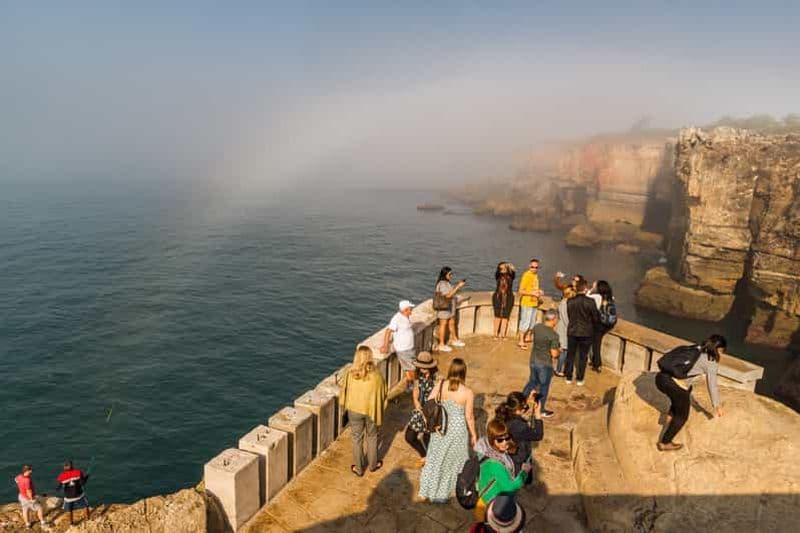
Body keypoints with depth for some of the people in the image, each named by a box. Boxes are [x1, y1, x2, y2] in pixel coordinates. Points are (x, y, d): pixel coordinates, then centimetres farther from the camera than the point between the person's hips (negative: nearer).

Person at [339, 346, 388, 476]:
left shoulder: (350, 375, -20)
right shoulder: (377, 377, -21)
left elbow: (345, 393, -6)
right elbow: (383, 396, -9)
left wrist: (345, 405, 13)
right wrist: (380, 413, 7)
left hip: (355, 411, 0)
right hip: (372, 411, 0)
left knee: (357, 439, 18)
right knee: (372, 437, 23)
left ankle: (358, 468, 31)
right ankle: (373, 464, 40)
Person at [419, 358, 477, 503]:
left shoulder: (440, 384, -15)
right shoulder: (468, 392, -22)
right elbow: (469, 416, -13)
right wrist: (473, 435, 2)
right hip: (458, 428, -2)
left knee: (436, 457, 22)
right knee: (455, 459, 22)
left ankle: (427, 490, 37)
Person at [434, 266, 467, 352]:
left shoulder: (448, 282, 6)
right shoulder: (442, 284, -22)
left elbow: (453, 292, 13)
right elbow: (448, 295, -29)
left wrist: (459, 285, 0)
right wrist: (458, 286, -25)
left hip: (450, 307, 9)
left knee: (452, 323, 21)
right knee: (443, 325, 1)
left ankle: (454, 340, 38)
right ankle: (441, 345, 11)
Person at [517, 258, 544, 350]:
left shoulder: (536, 275, 9)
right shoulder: (526, 275, -17)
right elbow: (521, 291, -18)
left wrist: (539, 292, 4)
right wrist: (532, 293, -23)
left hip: (534, 302, 8)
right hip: (527, 303, -8)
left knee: (532, 321, 18)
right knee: (525, 322, -4)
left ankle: (527, 337, 34)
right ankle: (521, 341, 6)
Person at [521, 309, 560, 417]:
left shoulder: (536, 327, -5)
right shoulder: (554, 335, -24)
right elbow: (554, 354, -20)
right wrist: (559, 351, 1)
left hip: (533, 360, 6)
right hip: (545, 364, -6)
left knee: (532, 382, 26)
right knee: (543, 387, 13)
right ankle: (541, 410, 29)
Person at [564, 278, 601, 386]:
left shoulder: (569, 301, -9)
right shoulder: (590, 302, -17)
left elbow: (569, 316, 2)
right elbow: (596, 318, -8)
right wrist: (593, 327, 11)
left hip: (572, 332, 2)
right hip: (586, 333, -2)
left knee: (570, 355, 15)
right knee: (583, 357, 11)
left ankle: (568, 377, 24)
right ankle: (580, 379, 20)